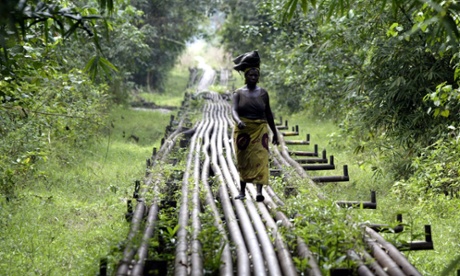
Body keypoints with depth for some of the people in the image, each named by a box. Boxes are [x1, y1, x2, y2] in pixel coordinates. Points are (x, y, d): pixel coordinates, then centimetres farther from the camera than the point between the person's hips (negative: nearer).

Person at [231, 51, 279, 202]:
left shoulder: (263, 93, 4)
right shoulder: (238, 93, 0)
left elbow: (268, 113, 11)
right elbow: (233, 110, -15)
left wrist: (274, 132, 13)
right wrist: (238, 121, -37)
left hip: (260, 130, 0)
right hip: (243, 131, 0)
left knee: (260, 159, -13)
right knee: (243, 161, 8)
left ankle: (259, 191, -23)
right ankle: (242, 191, 21)